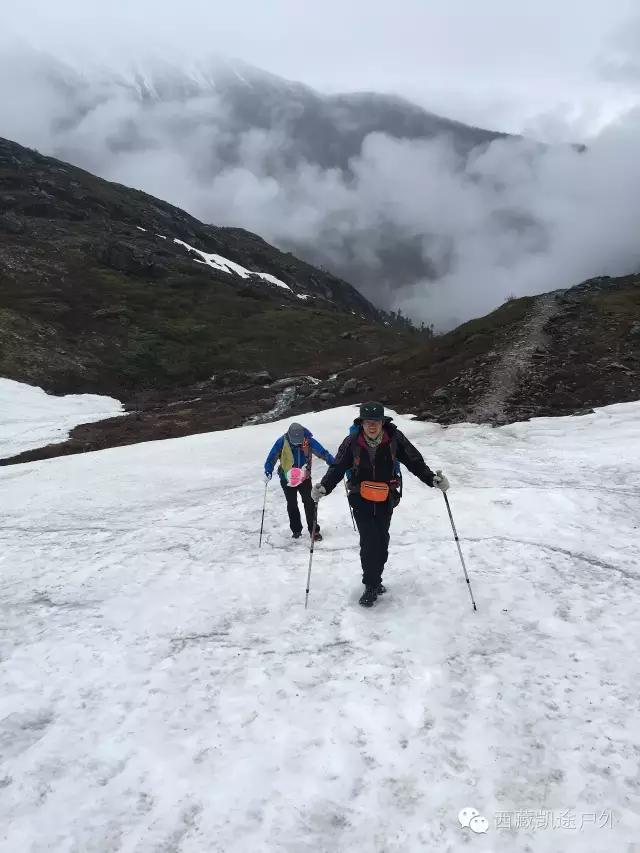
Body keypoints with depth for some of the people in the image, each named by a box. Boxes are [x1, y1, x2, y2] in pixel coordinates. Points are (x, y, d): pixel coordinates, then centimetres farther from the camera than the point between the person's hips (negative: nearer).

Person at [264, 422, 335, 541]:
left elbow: (323, 453, -11)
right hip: (287, 479, 1)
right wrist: (268, 472, -25)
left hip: (304, 478, 0)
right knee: (292, 505, 11)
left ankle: (314, 530, 2)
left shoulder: (309, 441, -15)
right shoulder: (282, 442, -17)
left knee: (309, 503, -7)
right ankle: (296, 530, 25)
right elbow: (272, 458, -12)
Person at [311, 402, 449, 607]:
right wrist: (323, 487, -19)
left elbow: (415, 462, -5)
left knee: (382, 541, 10)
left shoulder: (394, 438, -12)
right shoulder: (352, 441, -12)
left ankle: (375, 580, 29)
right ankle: (371, 586, 2)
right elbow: (337, 468, -6)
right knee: (369, 542, -10)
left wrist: (432, 478, -15)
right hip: (361, 499, -2)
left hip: (385, 499, 2)